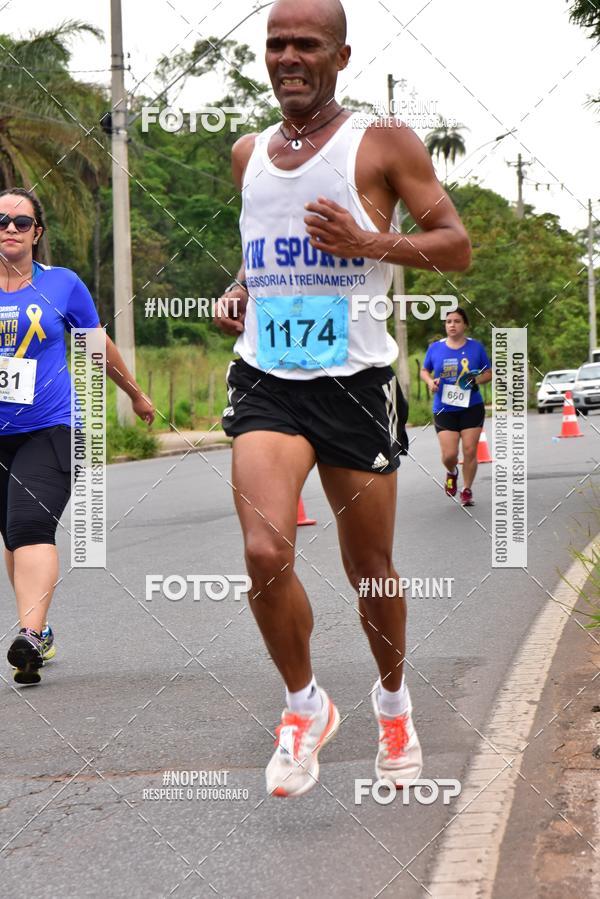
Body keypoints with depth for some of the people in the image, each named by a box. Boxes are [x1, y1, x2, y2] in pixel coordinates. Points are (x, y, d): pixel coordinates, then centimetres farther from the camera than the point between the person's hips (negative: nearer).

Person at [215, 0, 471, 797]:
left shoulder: (383, 145, -2)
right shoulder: (247, 154, 13)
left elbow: (456, 246, -5)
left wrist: (370, 242, -21)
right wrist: (237, 292, 8)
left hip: (353, 380, -3)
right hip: (265, 377, 3)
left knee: (370, 570, 9)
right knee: (265, 552, -18)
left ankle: (393, 700, 37)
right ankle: (304, 707, 4)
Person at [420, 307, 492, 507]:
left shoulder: (476, 347, 1)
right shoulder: (435, 348, 2)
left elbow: (489, 373, 9)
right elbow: (424, 371, 15)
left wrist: (477, 380, -12)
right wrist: (430, 382, -6)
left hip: (471, 407, 0)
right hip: (444, 408, 0)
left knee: (470, 451, -2)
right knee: (449, 454, -7)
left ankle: (467, 490, 16)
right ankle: (451, 473, 28)